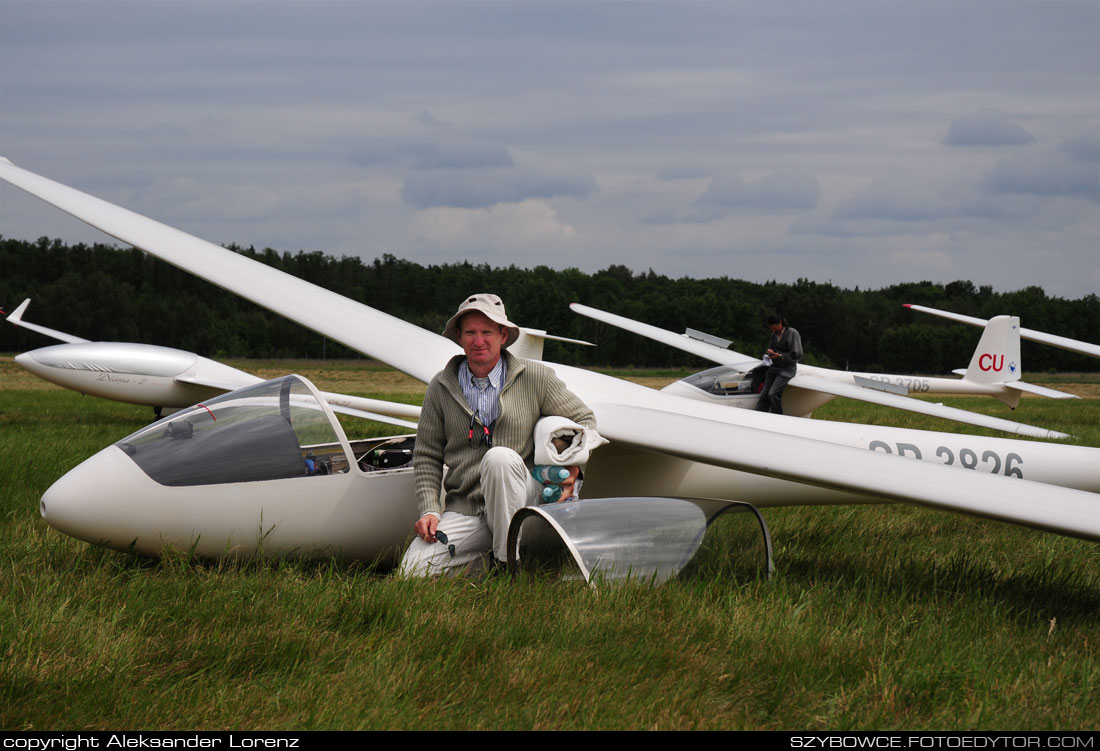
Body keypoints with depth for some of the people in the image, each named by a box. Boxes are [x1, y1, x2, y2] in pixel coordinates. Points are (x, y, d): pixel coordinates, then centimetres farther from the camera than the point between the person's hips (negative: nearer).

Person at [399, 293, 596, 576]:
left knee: (500, 457, -35)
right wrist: (430, 510, -4)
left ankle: (510, 564, -23)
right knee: (412, 570, -20)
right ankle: (482, 563, 7)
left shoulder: (535, 378, 1)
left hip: (521, 502, -2)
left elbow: (583, 419, 11)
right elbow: (426, 456, 10)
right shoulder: (441, 387, 6)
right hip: (463, 510, 2)